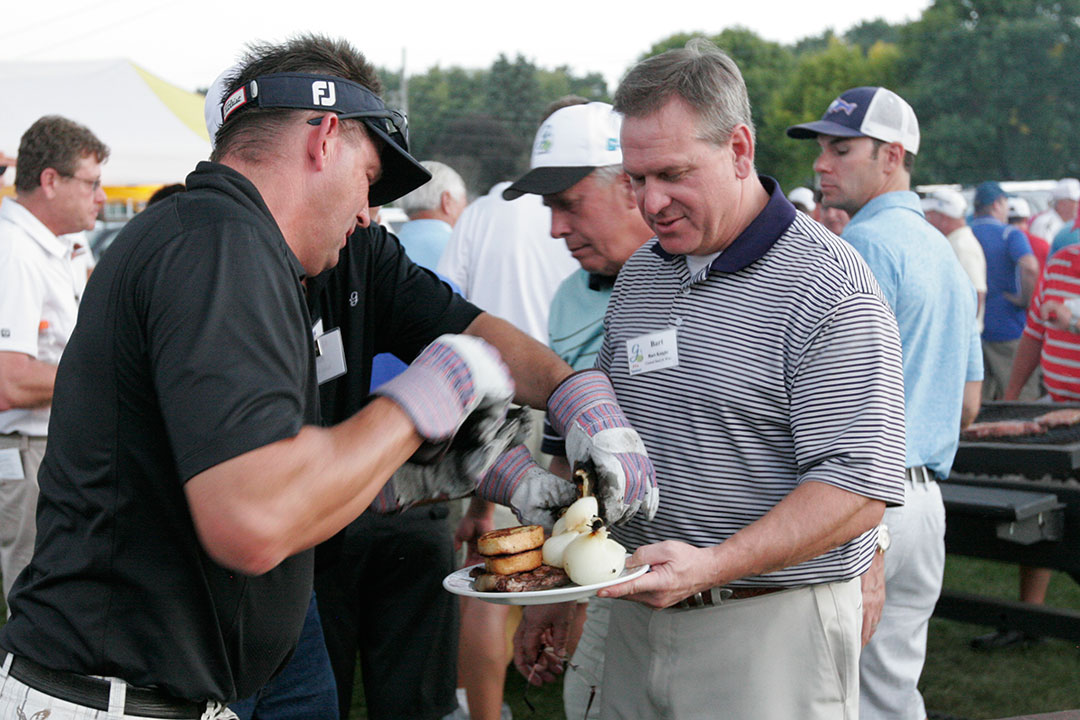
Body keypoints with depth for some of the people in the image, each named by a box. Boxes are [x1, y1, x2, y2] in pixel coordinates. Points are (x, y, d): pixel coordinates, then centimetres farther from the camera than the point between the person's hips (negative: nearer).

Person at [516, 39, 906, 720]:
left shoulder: (829, 288, -14)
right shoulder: (638, 275, 10)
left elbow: (858, 490, -20)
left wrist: (710, 566, -29)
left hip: (772, 627, -6)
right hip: (636, 613, 7)